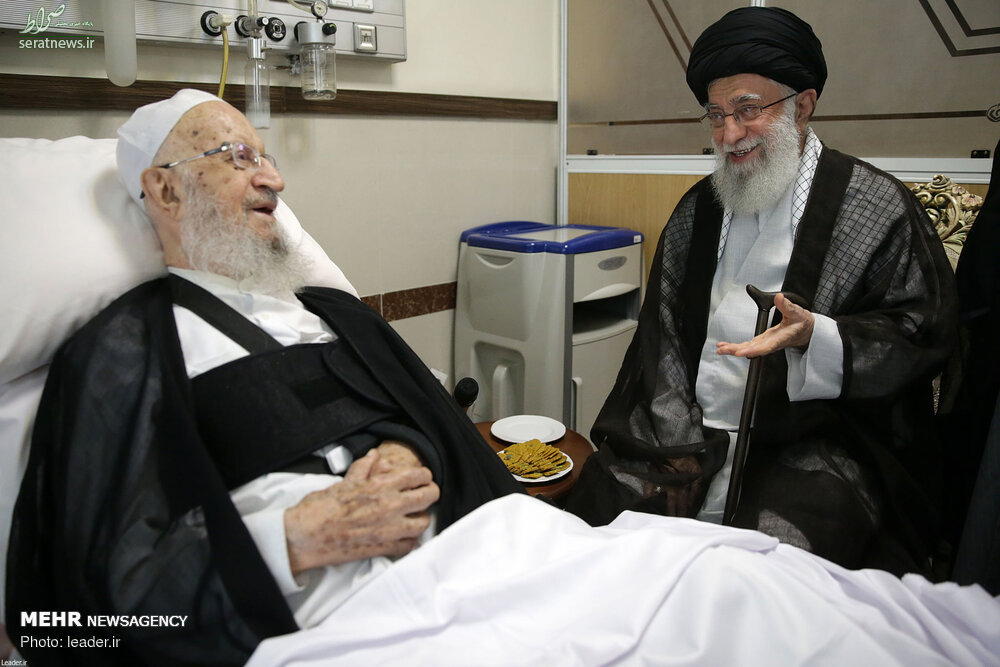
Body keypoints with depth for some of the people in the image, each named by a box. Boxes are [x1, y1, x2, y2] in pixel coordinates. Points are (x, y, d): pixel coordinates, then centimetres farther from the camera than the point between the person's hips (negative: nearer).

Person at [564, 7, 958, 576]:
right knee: (602, 501, -14)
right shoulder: (699, 208, 14)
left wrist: (813, 336, -21)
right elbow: (662, 336, 10)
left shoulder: (878, 205, 0)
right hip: (691, 428, 5)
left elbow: (924, 334, -3)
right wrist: (676, 443, -2)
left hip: (817, 442, -4)